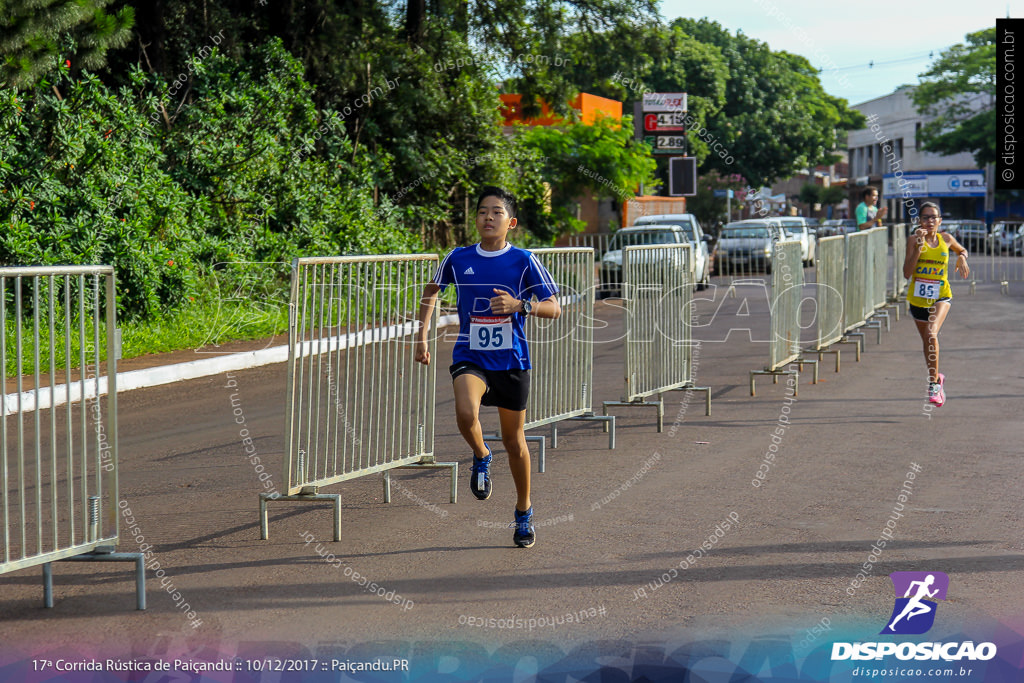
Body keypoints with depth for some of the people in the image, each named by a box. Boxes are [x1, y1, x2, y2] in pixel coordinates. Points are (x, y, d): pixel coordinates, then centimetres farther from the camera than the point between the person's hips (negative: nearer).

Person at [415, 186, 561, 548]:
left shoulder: (523, 261, -7)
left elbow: (554, 308, -5)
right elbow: (432, 289, 19)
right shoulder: (458, 259, -1)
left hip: (511, 361, 0)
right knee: (466, 413, -30)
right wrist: (422, 335, 11)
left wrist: (519, 305, -23)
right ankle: (481, 456, 5)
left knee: (514, 442, 10)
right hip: (470, 358, 0)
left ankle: (524, 511, 32)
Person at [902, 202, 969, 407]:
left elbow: (961, 250, 24)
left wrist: (962, 258, 1)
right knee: (927, 342, 16)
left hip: (941, 296, -1)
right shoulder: (915, 240, -6)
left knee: (931, 333, -26)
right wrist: (919, 245, -22)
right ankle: (937, 377, 41)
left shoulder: (946, 239, 1)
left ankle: (934, 384, -18)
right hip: (917, 298, 1)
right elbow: (907, 272, -17)